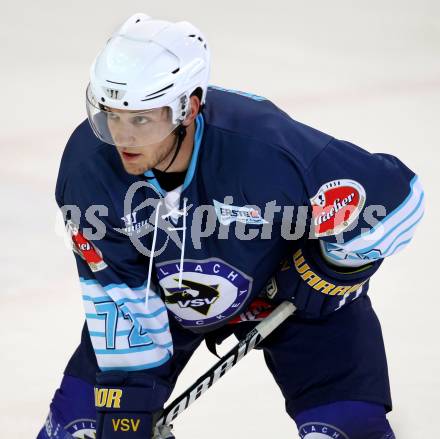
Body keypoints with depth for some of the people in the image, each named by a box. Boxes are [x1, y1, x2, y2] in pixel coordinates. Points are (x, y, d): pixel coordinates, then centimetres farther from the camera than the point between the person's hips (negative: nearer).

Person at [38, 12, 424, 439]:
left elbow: (396, 196, -27)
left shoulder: (265, 148, -39)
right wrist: (127, 395, -19)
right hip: (161, 291, 3)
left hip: (281, 288, -2)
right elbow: (117, 291, -18)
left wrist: (323, 275, -19)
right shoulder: (89, 162, -28)